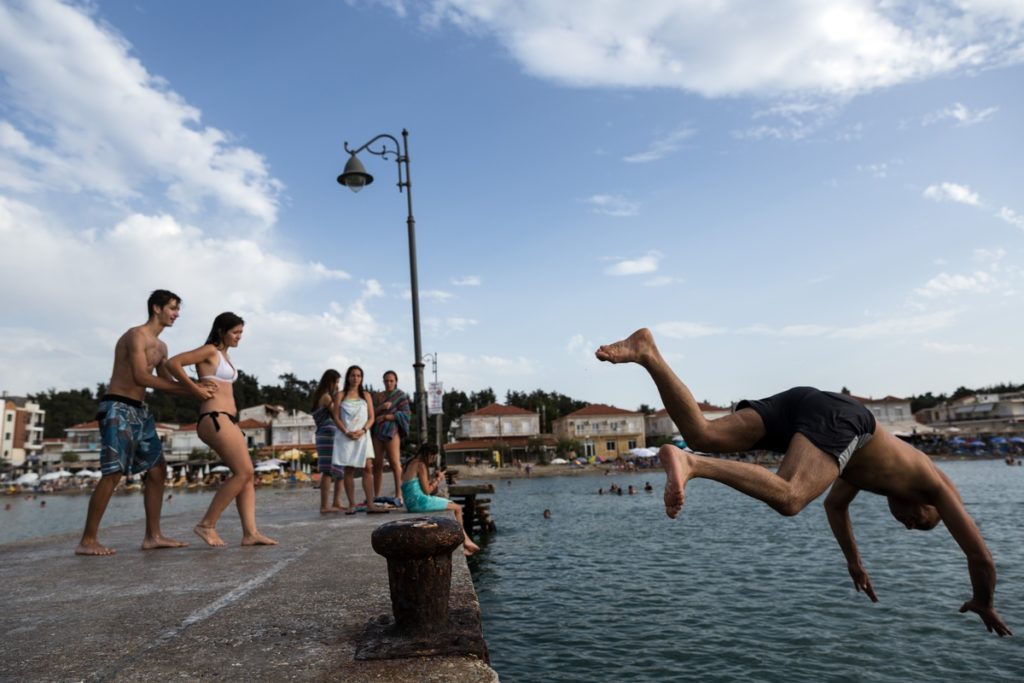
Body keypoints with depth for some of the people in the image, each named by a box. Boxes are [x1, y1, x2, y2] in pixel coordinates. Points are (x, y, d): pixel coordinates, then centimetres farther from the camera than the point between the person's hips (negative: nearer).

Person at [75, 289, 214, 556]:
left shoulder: (160, 346, 18)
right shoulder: (136, 335, -10)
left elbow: (167, 383, 17)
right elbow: (141, 377, -20)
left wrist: (196, 390, -1)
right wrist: (190, 388, -20)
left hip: (140, 411, 9)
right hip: (118, 408, -9)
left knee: (157, 470, 4)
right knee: (114, 473, -12)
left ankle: (153, 536, 7)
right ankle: (87, 541, -3)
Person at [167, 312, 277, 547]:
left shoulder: (224, 356, 22)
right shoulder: (209, 351, -3)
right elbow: (173, 363, -13)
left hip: (228, 420, 9)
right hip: (214, 419, -9)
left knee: (248, 476, 1)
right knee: (243, 473, -13)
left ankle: (250, 533, -3)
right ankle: (207, 524, -4)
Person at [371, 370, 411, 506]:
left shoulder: (401, 396, 4)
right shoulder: (379, 396, 18)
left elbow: (404, 414, -6)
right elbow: (372, 413, 9)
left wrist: (385, 417, -7)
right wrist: (381, 406, -10)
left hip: (392, 431, -5)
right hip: (377, 432, 5)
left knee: (395, 462, -14)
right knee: (377, 464, 4)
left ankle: (399, 495, -14)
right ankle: (376, 496, 10)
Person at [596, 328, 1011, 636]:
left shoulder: (876, 468, 47)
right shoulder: (938, 484, 31)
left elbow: (836, 504, 60)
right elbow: (980, 554, 32)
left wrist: (854, 562, 67)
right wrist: (984, 604, 52)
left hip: (802, 402, 7)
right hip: (835, 417, -6)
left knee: (701, 439, -8)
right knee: (787, 500, -28)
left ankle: (647, 351, -23)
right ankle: (688, 465, -51)